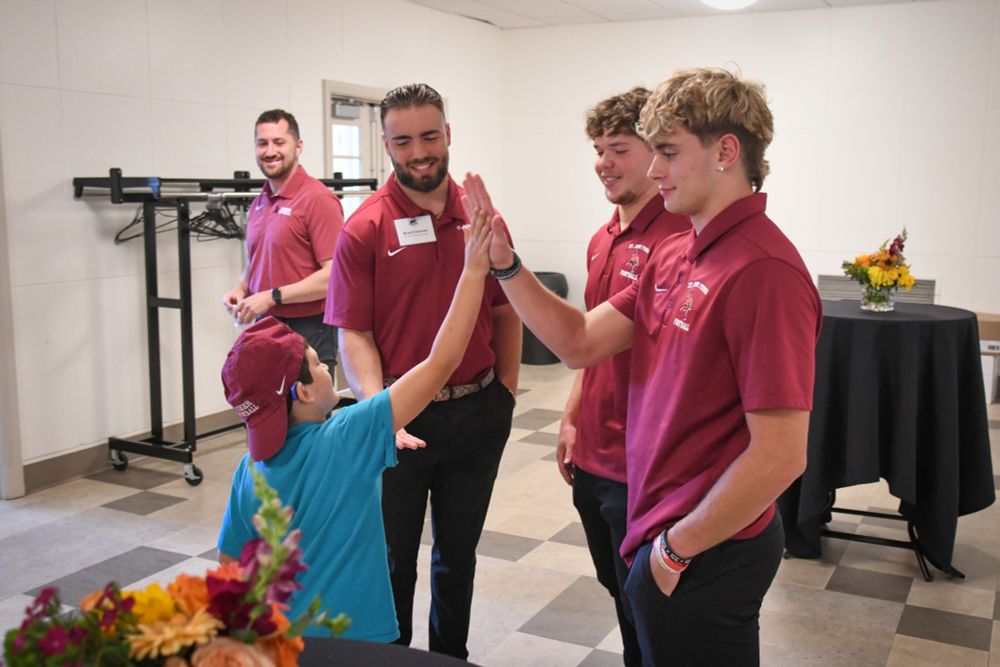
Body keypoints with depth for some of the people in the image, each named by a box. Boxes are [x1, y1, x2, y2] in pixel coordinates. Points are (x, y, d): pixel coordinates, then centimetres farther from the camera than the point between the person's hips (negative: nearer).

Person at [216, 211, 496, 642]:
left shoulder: (249, 470, -4)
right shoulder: (349, 438, -21)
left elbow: (230, 564, 6)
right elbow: (441, 364, -20)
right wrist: (473, 271, -16)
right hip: (353, 640, -6)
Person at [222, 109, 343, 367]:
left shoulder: (318, 199, -12)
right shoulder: (258, 203, 11)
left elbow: (334, 275, -18)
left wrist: (272, 297, -19)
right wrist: (241, 290, 4)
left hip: (308, 333, -7)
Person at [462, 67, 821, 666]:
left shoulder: (762, 271, -24)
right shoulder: (676, 257, 5)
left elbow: (779, 456, -27)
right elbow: (581, 342, 5)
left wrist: (677, 547, -16)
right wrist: (505, 263, -4)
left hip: (706, 554, -8)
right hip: (665, 536, 9)